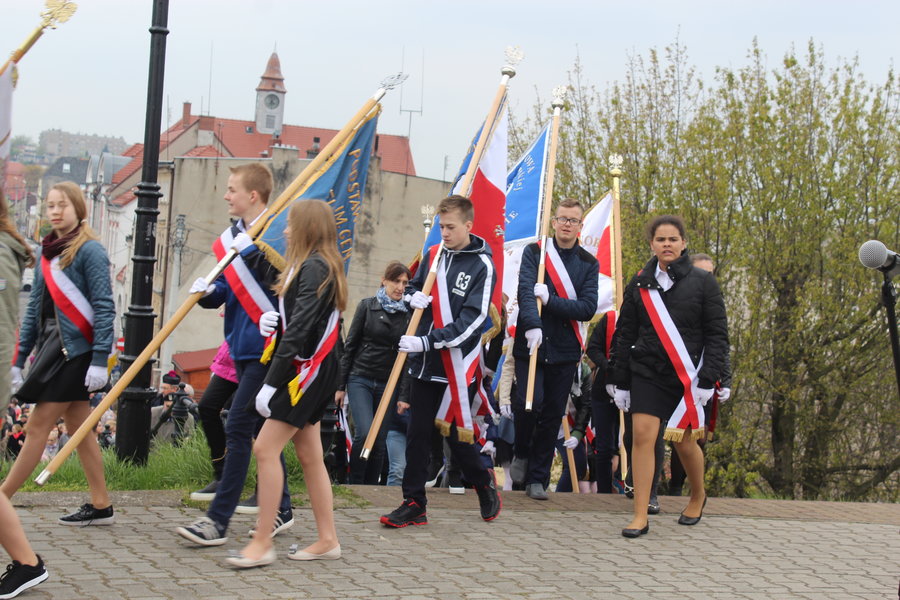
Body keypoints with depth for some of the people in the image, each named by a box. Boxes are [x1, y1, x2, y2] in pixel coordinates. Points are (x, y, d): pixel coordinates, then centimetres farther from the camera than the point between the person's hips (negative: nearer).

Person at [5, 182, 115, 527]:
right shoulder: (47, 251, 13)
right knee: (79, 429, 9)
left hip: (75, 351, -8)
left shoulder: (89, 250, -10)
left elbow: (104, 307, -14)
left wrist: (100, 359, -19)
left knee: (38, 426, -4)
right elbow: (35, 307, 16)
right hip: (52, 349, 8)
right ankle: (101, 506, 15)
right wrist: (19, 358, 13)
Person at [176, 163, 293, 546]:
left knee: (238, 428, -10)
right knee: (261, 428, 15)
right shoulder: (235, 235, 13)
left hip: (264, 347, -9)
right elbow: (226, 287, 16)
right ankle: (281, 510, 25)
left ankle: (218, 520, -9)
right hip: (242, 346, 9)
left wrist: (251, 252, -25)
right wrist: (207, 292, -5)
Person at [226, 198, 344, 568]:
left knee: (266, 449, -12)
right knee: (309, 455, 11)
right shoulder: (317, 266, 16)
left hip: (309, 371, -10)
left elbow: (299, 330, -22)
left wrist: (271, 383, -23)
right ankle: (327, 540, 15)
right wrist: (272, 322, 4)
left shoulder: (314, 268, -16)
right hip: (309, 371, 10)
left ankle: (262, 542, -9)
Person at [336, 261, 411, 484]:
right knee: (364, 433, -17)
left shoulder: (408, 313, 4)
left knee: (380, 441, 2)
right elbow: (350, 345, 3)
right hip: (360, 379, -2)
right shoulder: (367, 306, 1)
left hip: (388, 384, 2)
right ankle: (354, 483, -3)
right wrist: (341, 385, 1)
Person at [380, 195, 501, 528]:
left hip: (458, 365, -5)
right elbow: (414, 286, 24)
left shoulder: (482, 266, -10)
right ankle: (413, 504, 10)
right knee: (417, 434, 4)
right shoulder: (433, 255, 7)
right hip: (424, 362, 5)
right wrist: (415, 297, -2)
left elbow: (471, 321, -16)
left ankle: (484, 484, 29)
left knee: (456, 433, 3)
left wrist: (427, 341, -24)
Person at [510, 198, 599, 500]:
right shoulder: (534, 252, 3)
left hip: (564, 350, 2)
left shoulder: (588, 263, 7)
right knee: (530, 401, -18)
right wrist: (532, 325, -30)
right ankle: (522, 454, 10)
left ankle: (538, 479, 15)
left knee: (553, 416, 4)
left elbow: (588, 308, -4)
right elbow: (525, 290, -13)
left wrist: (550, 299, -17)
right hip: (531, 344, -2)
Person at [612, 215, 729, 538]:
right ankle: (640, 516, -8)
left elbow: (717, 334, -2)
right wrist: (621, 382, 7)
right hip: (647, 373, 2)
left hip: (687, 376, -1)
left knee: (685, 441, 8)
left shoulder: (702, 282, -1)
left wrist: (707, 379, -10)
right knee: (642, 436, -11)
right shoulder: (639, 284, 6)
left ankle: (698, 495, 37)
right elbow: (625, 335, 10)